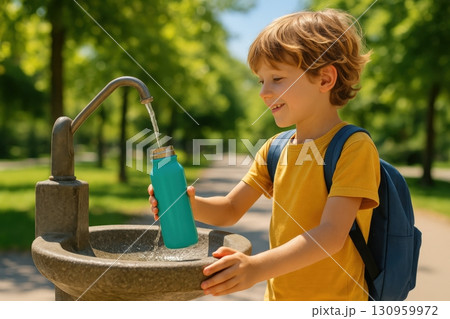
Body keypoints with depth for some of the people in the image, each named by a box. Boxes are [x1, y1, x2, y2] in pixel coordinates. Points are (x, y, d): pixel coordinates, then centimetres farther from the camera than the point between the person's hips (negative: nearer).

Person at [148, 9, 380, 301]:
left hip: (331, 301, -5)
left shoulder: (354, 147, -16)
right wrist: (189, 204, -14)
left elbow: (331, 234, -25)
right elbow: (230, 210, 6)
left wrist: (256, 267, -36)